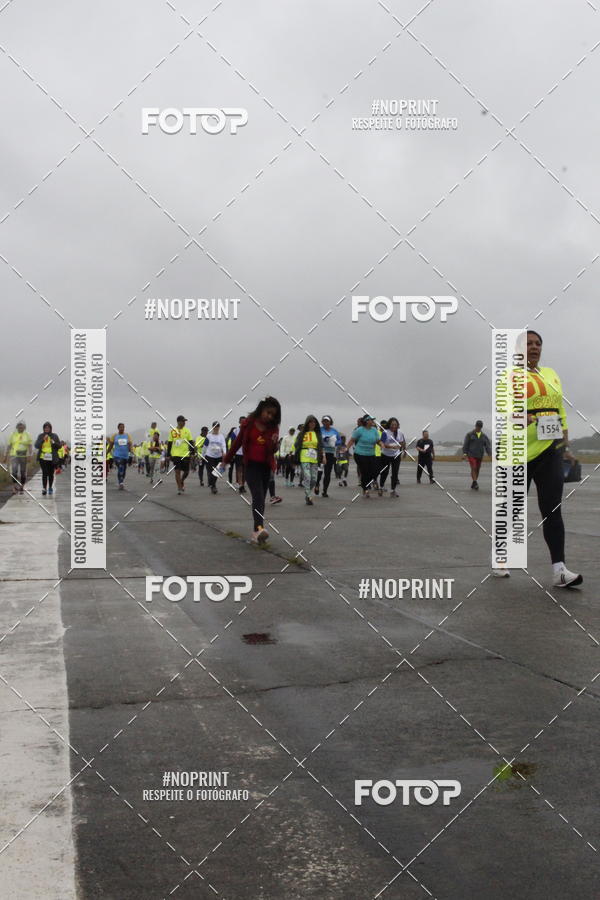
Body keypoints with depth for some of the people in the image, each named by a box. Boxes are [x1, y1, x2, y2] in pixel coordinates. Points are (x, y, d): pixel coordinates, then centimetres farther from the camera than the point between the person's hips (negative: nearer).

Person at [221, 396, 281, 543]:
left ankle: (256, 533, 9)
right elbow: (237, 442, 8)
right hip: (251, 465, -3)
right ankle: (259, 528, -38)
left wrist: (274, 443, -16)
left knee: (260, 499, 4)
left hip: (266, 466, 3)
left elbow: (273, 451, 7)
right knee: (258, 496, -22)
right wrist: (226, 461, 16)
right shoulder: (248, 423, -2)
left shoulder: (273, 428, 4)